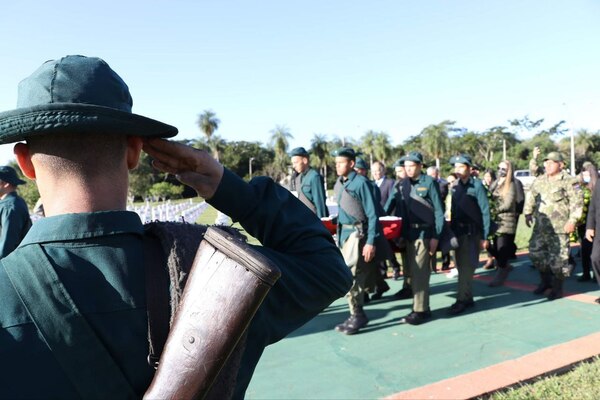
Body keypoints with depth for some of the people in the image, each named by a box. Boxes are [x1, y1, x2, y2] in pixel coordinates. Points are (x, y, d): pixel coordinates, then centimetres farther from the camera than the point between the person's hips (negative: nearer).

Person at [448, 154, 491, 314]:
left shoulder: (477, 185, -9)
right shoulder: (455, 187, 9)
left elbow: (485, 211, -11)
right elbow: (453, 210, 11)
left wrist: (484, 236, -14)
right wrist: (451, 230, 7)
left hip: (472, 232, -6)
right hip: (458, 231, 6)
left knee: (466, 267, -4)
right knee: (461, 266, 11)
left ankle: (462, 299, 4)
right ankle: (467, 298, 22)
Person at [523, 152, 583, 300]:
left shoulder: (569, 181, -5)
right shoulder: (539, 181, 13)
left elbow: (577, 203, -10)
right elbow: (530, 197, 20)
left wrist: (572, 220, -15)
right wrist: (528, 213, 14)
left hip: (559, 227, -6)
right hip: (540, 226, 6)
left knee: (557, 257, -3)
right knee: (536, 252, 10)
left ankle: (557, 287, 13)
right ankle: (545, 281, 29)